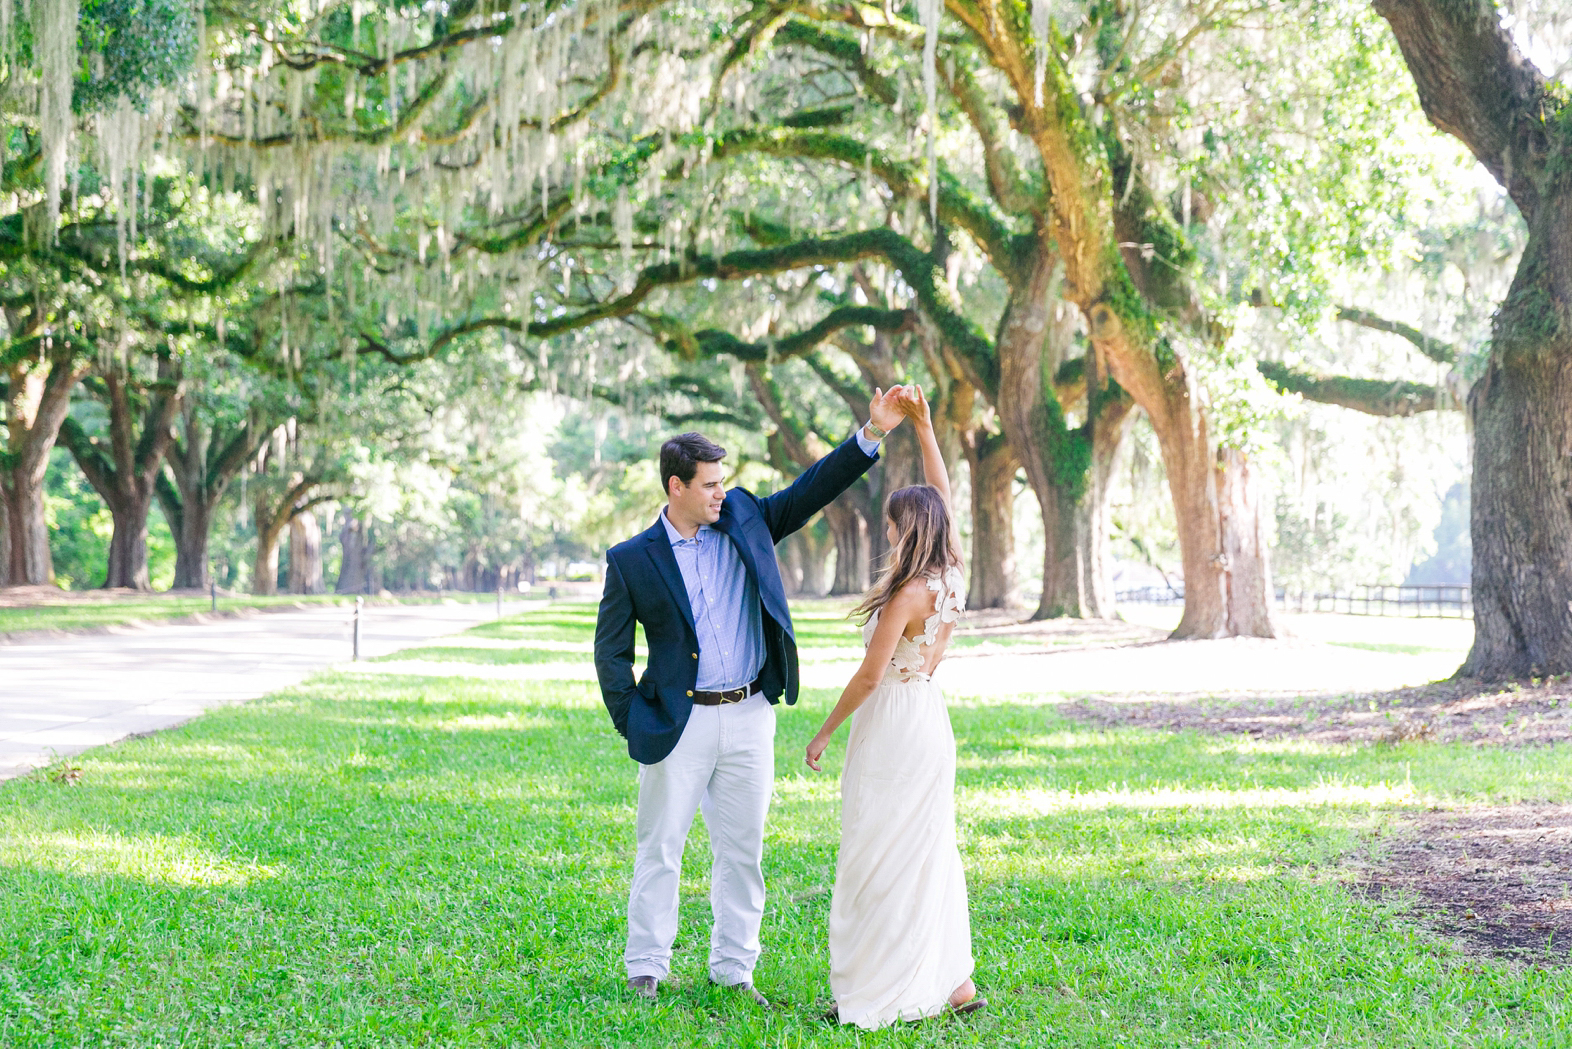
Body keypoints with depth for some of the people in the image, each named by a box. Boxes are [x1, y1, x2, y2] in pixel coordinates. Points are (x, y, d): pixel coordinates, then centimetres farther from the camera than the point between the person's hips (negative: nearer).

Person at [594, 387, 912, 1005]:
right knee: (660, 850, 5)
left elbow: (811, 491, 3)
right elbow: (611, 652, 0)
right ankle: (646, 967, 16)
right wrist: (634, 728, -4)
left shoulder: (744, 520, 4)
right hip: (679, 723, -3)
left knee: (742, 850, 9)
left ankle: (734, 968, 19)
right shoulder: (633, 560, -5)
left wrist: (872, 434, -6)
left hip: (749, 717, 3)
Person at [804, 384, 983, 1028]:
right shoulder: (950, 576, 2)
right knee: (930, 852, 14)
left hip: (893, 723, -8)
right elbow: (941, 496, 14)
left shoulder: (908, 595, -20)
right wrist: (922, 425, 14)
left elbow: (870, 674, -17)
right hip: (930, 715, 9)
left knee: (879, 859, -1)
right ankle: (954, 981, 16)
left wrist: (825, 731, -7)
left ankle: (879, 996, 4)